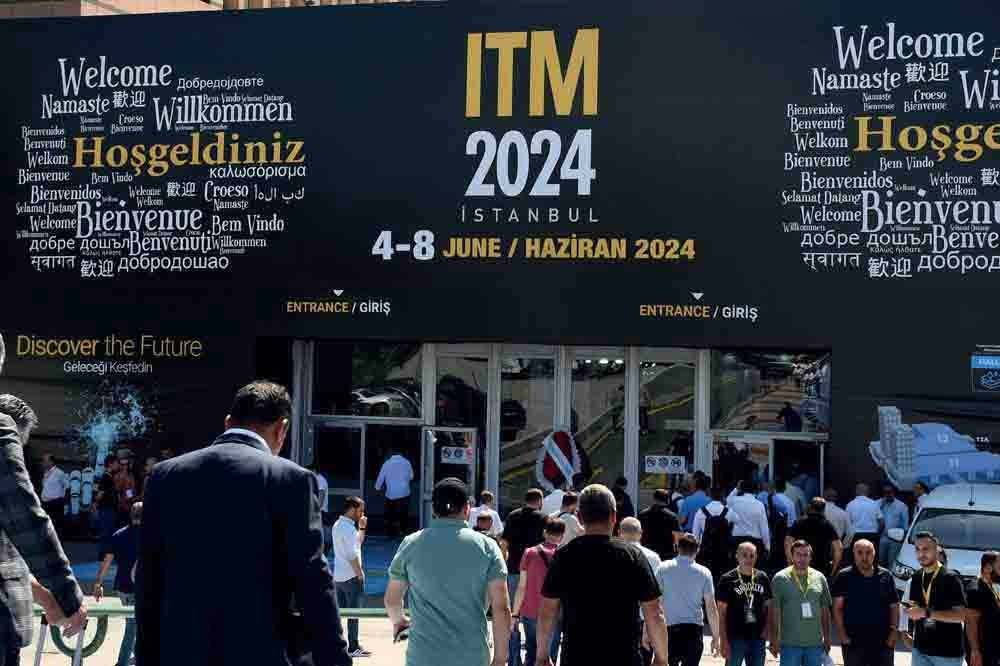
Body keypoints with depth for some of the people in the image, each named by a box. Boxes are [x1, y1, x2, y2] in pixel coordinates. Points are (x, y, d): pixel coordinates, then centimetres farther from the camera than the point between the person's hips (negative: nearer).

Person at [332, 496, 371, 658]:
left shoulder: (338, 525, 11)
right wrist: (360, 574, -15)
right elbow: (352, 555, -23)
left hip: (338, 576, 9)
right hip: (351, 576, -9)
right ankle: (353, 648, 2)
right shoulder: (349, 528, -19)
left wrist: (362, 528, 11)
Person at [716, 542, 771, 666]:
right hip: (735, 638, -4)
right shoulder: (728, 580, -4)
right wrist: (723, 641, -11)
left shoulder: (762, 578, 8)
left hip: (757, 638, 4)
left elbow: (767, 607, 16)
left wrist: (766, 629, 1)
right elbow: (721, 613, -5)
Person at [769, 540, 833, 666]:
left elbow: (825, 610, 13)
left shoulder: (820, 578, 7)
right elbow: (774, 611, -4)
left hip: (815, 644, 4)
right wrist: (774, 640, -7)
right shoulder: (780, 578, -4)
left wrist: (827, 638, 10)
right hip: (790, 644, -4)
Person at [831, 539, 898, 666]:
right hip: (853, 642, -2)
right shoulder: (844, 577, 0)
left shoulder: (885, 576, 6)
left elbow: (894, 606, 9)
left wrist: (893, 631, -3)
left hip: (883, 641, 2)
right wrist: (842, 634, -10)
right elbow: (837, 608, -2)